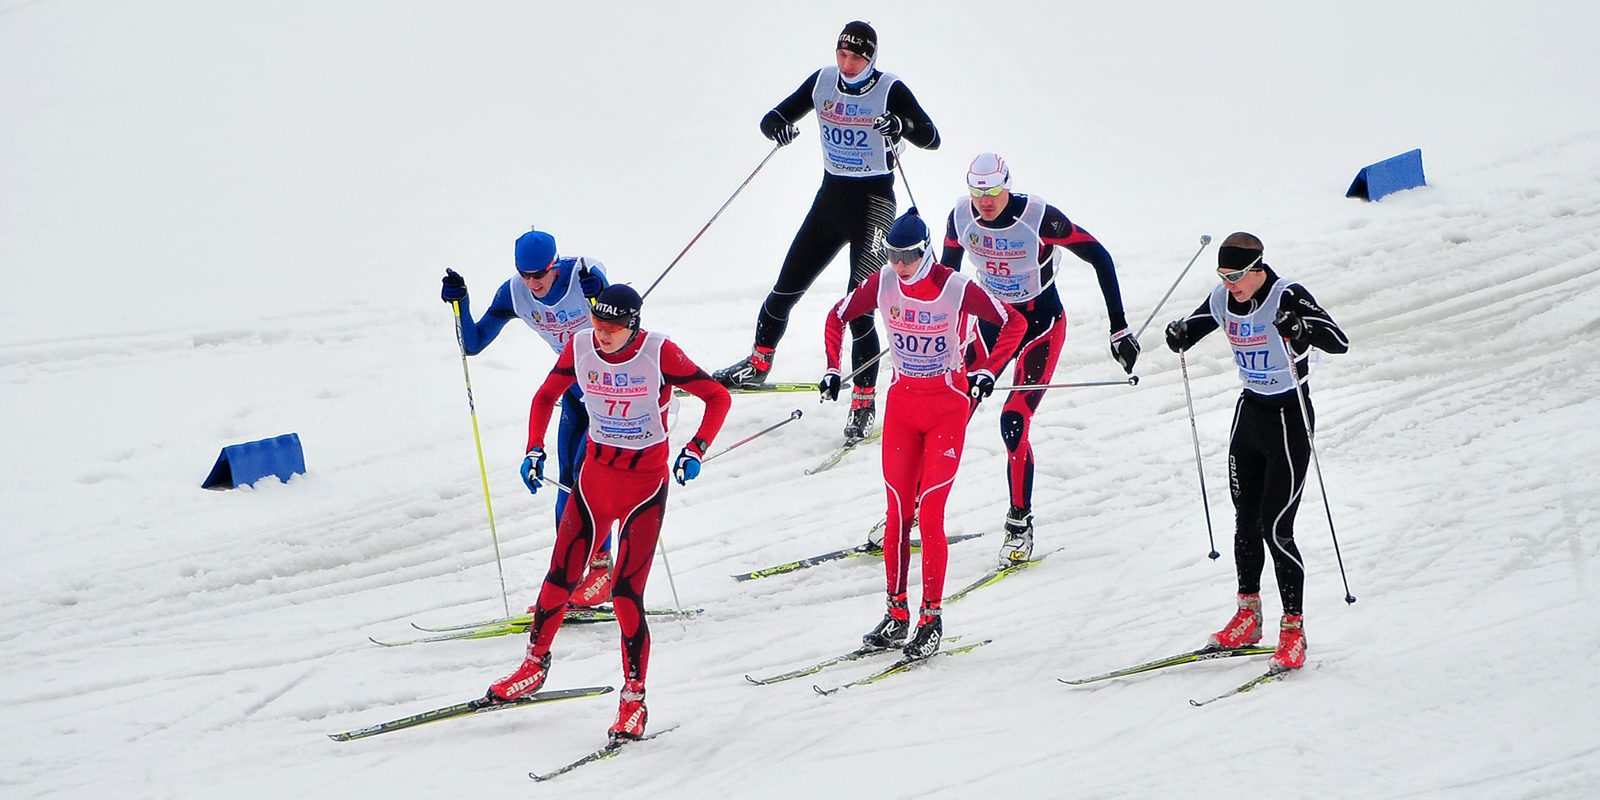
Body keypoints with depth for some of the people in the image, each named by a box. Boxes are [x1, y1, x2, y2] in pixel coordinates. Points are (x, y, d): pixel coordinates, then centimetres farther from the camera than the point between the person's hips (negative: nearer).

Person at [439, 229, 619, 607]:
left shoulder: (585, 274, -24)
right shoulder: (514, 293, -9)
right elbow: (473, 344, -5)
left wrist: (599, 295, -48)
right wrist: (459, 303, -20)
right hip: (577, 386, 6)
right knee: (568, 480, 0)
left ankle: (602, 566, -8)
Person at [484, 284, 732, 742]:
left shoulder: (659, 354, -17)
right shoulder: (581, 348, -6)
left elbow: (718, 397, -10)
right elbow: (546, 396, 10)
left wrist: (695, 450, -22)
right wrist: (534, 449, -1)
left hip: (646, 484, -4)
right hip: (596, 475, 4)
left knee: (625, 592, -11)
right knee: (561, 578, 3)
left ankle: (634, 699, 1)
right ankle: (535, 663, 28)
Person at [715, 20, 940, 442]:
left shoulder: (890, 90, -11)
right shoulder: (823, 81, 2)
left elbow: (931, 138, -16)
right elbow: (774, 118, 6)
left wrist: (901, 125, -37)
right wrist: (777, 127, -19)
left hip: (874, 201, -5)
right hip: (831, 197, 5)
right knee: (785, 289, 10)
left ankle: (864, 404, -9)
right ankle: (758, 364, 33)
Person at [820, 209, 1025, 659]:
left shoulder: (956, 289, -16)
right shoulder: (882, 285, -4)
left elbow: (1014, 324, -7)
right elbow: (837, 318, 12)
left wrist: (987, 371, -13)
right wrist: (833, 370, 2)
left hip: (947, 407, -4)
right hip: (902, 403, 4)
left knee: (930, 515, -9)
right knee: (897, 512, 2)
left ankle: (931, 619, -1)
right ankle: (896, 615, 10)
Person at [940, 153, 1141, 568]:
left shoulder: (1039, 217, -24)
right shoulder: (961, 217, -11)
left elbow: (1099, 257, -15)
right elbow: (947, 268, 10)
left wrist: (1119, 327, -16)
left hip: (1041, 324, -4)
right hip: (992, 320, 4)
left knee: (1013, 422, -18)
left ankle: (1020, 523, -2)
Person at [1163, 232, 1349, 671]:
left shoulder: (1288, 297, -21)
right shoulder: (1222, 300, -2)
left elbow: (1339, 343, -29)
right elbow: (1197, 324, 18)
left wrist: (1302, 328, -48)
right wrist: (1180, 335, -5)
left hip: (1289, 417, -7)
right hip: (1249, 412, 7)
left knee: (1275, 528, -10)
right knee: (1245, 520, 12)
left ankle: (1293, 630, -1)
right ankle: (1248, 617, 27)